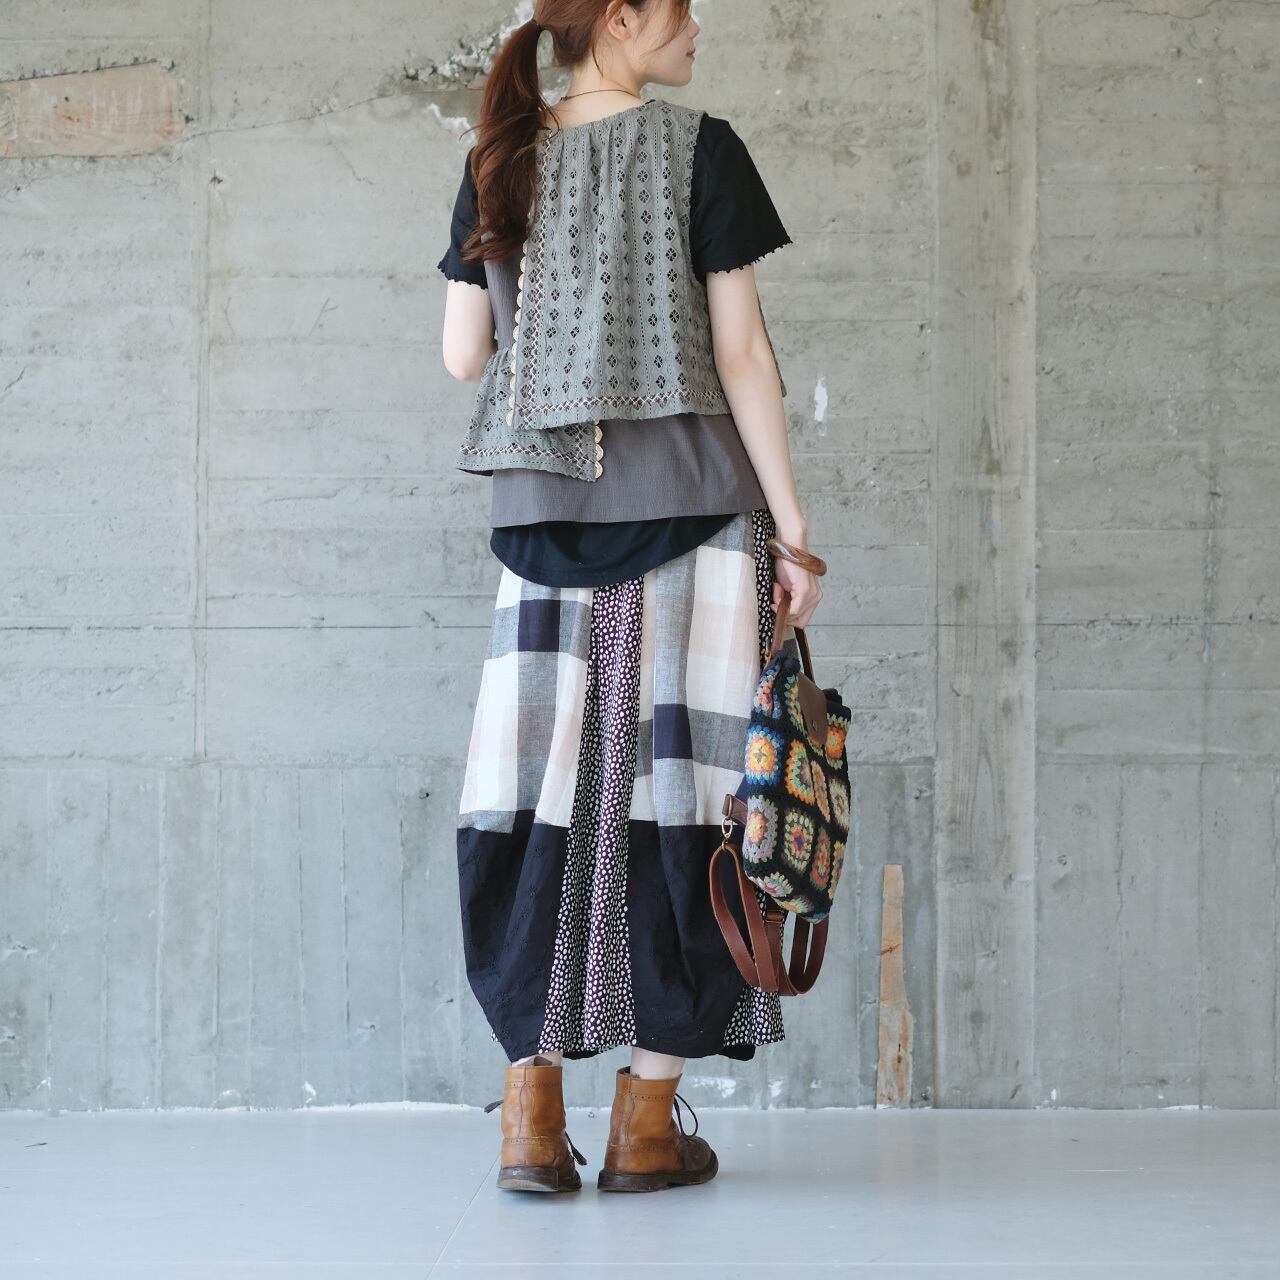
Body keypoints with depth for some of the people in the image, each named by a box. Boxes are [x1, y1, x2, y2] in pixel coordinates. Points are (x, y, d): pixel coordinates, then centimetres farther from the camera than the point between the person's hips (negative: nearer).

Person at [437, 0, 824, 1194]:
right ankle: (646, 1120, 4)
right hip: (688, 502, -4)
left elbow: (462, 356, 8)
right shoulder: (696, 148, -3)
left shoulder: (499, 161, 8)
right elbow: (741, 354, -6)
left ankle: (531, 1117, 1)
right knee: (672, 782, 1)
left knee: (536, 796, 4)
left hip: (542, 511, 4)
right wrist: (792, 531, -3)